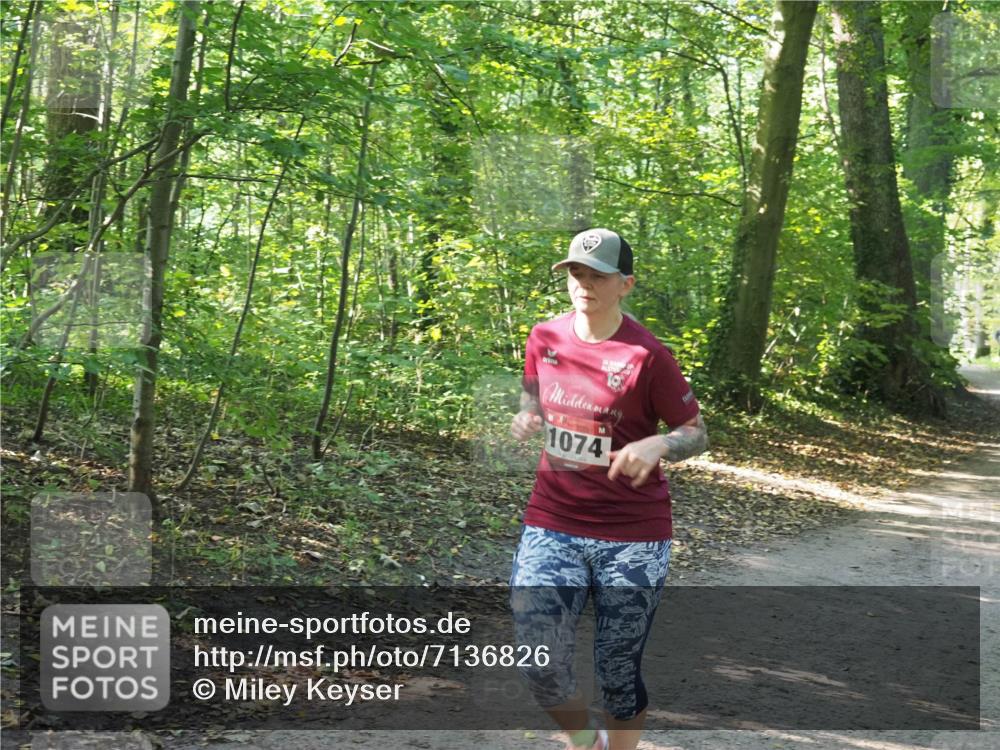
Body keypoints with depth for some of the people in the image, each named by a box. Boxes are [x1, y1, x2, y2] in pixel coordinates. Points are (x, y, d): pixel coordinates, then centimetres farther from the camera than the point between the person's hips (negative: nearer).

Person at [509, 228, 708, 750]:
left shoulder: (646, 356, -10)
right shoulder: (544, 338, 2)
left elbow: (696, 432, -4)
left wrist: (656, 445, -26)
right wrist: (528, 417, -1)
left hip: (632, 536, -3)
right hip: (551, 525, 3)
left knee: (618, 672, 5)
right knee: (539, 663, -8)